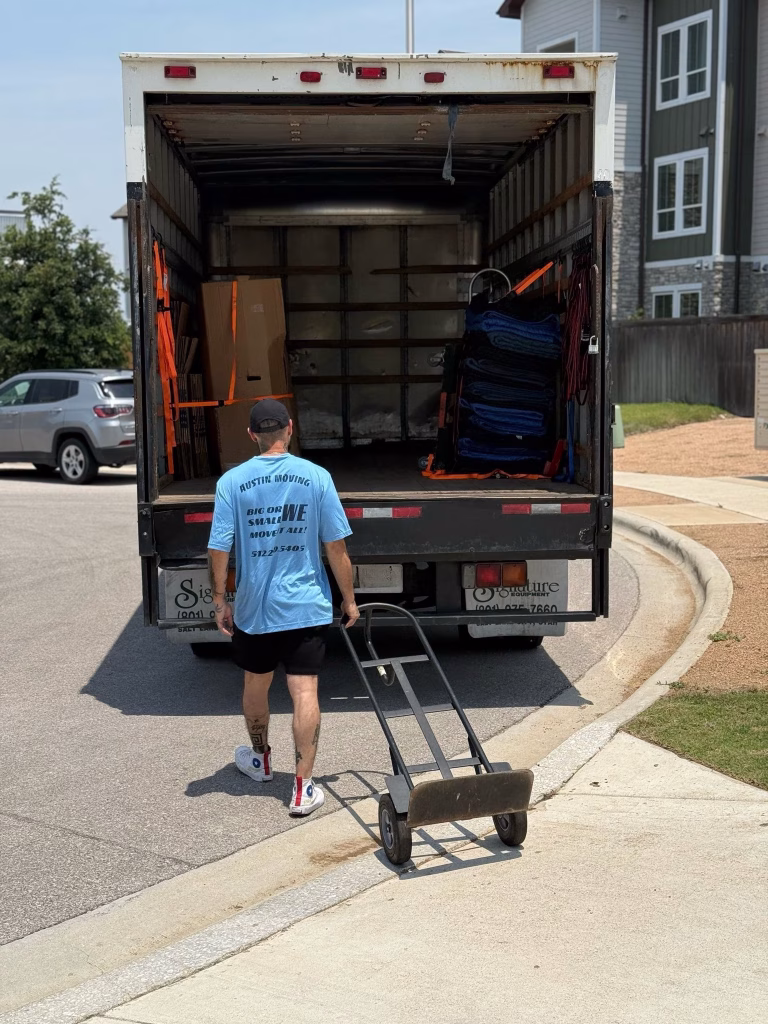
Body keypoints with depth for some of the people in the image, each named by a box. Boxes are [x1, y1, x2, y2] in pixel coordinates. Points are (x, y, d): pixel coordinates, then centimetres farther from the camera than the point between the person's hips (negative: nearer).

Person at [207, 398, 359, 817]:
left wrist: (220, 600, 5)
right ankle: (302, 789, 2)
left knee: (256, 685, 21)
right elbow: (336, 547, -5)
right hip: (306, 607, -1)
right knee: (304, 692, 1)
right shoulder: (316, 477, -8)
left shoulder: (232, 481, -7)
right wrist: (348, 599, 6)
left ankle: (261, 760, 41)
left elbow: (219, 550, -7)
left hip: (252, 607, 1)